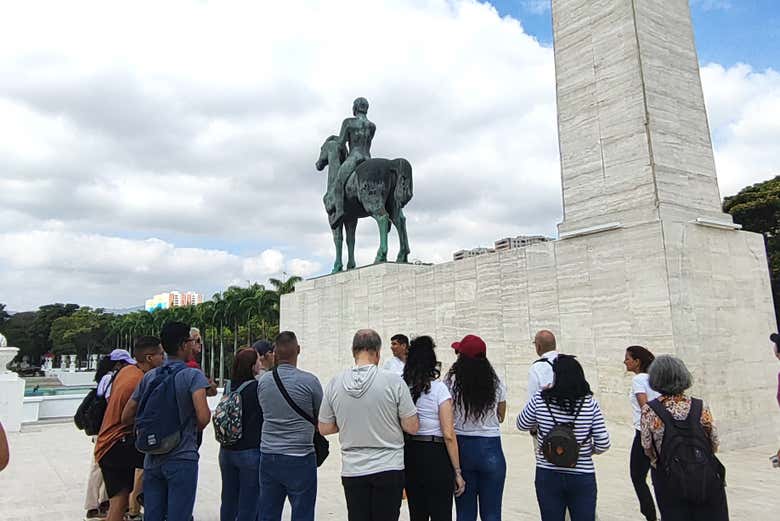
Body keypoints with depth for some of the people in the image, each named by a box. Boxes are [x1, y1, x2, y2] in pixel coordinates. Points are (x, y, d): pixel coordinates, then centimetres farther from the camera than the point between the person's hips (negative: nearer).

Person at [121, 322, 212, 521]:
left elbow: (126, 417, 9)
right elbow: (203, 417, -24)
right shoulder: (193, 375, -12)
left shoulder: (149, 376, 6)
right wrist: (195, 429, -4)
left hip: (152, 460, 6)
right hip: (182, 459, -6)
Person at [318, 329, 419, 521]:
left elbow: (324, 429, 4)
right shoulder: (393, 381, -12)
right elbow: (412, 427, -9)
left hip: (352, 471, 3)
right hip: (388, 469, -2)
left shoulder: (335, 383, -4)